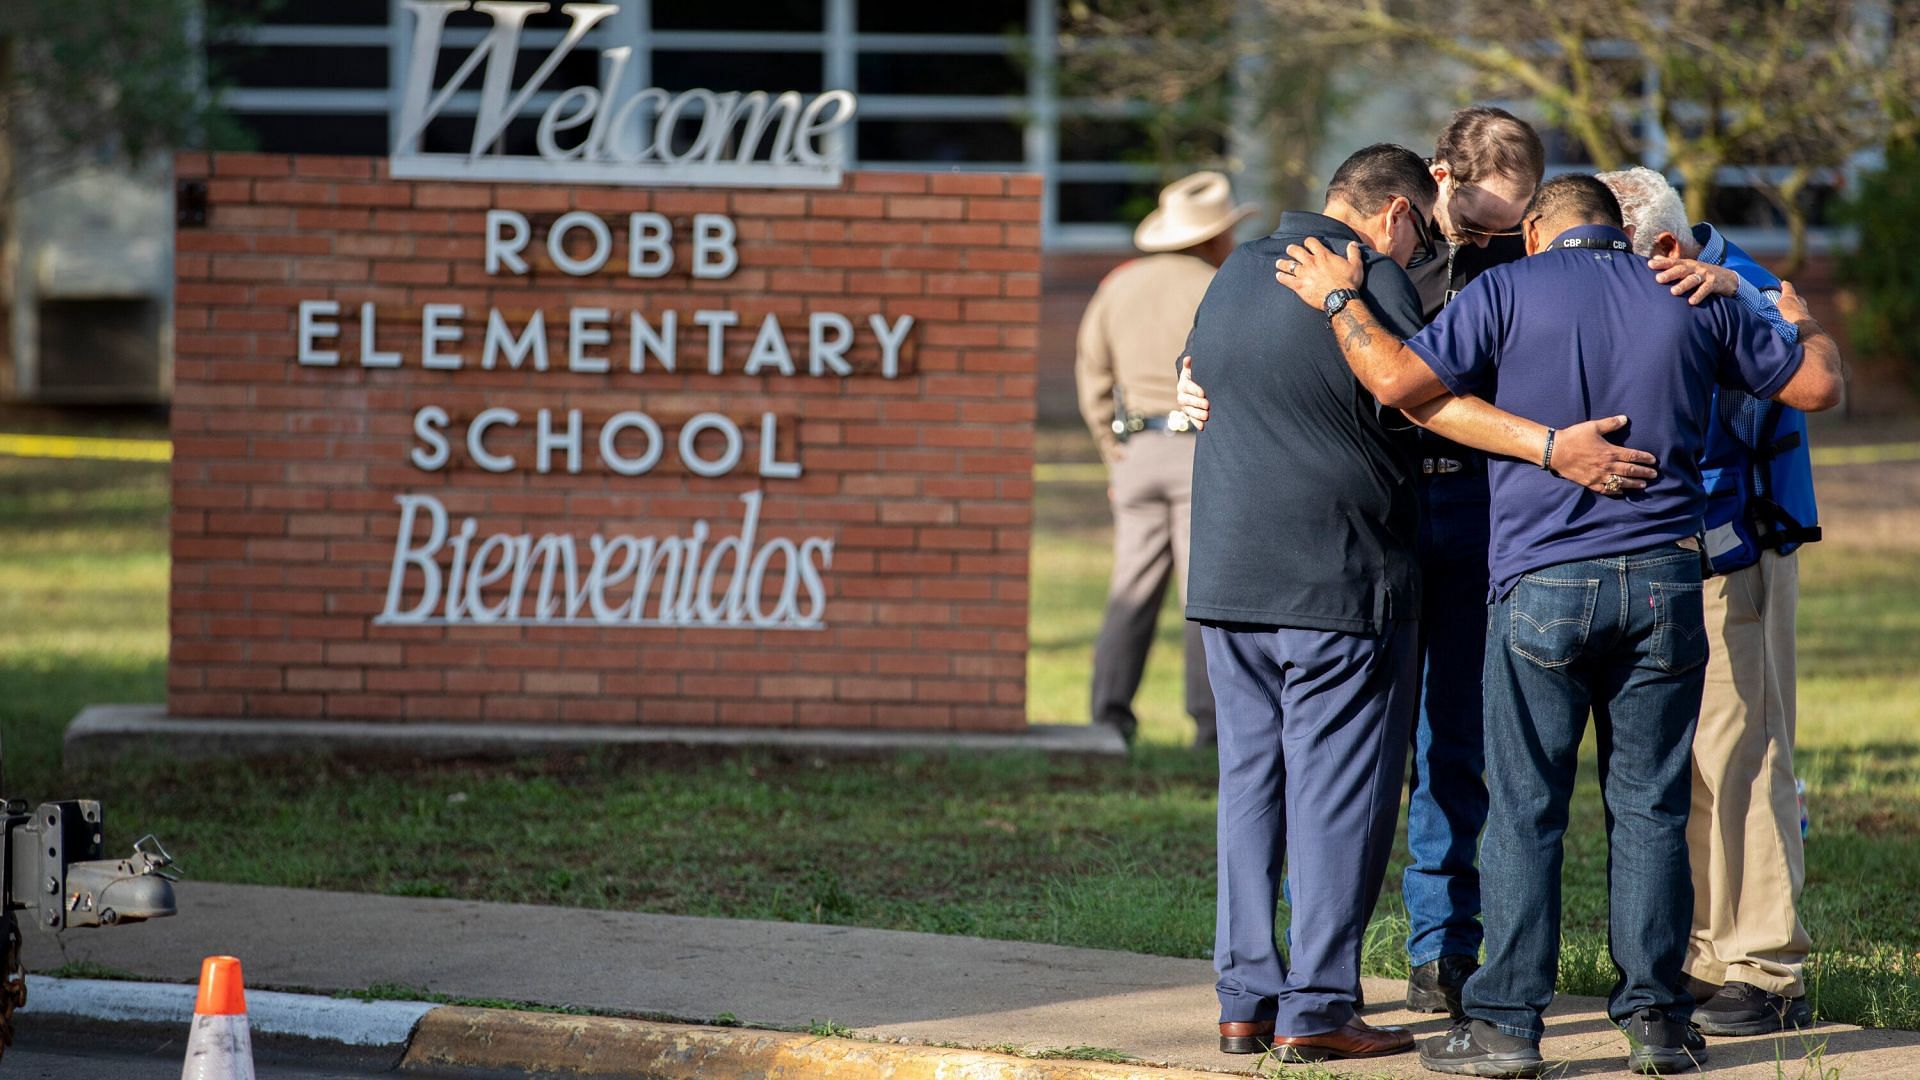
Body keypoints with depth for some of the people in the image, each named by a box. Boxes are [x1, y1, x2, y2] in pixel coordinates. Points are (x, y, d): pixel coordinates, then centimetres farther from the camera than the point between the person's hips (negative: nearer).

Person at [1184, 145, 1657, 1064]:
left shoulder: (1235, 274, 15)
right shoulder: (1370, 276, -9)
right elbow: (1422, 397, -20)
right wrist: (1552, 445, -26)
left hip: (1227, 575, 7)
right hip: (1338, 579, -7)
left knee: (1249, 782, 12)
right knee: (1338, 791, -2)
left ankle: (1246, 998, 11)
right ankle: (1315, 1009, -4)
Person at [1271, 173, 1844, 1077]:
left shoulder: (1510, 291, 0)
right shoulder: (1689, 300, 9)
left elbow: (1398, 380, -10)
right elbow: (1817, 386, 15)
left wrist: (1340, 299, 6)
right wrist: (1806, 326, 37)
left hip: (1543, 581, -2)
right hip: (1663, 581, 3)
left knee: (1524, 809, 2)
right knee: (1649, 807, 9)